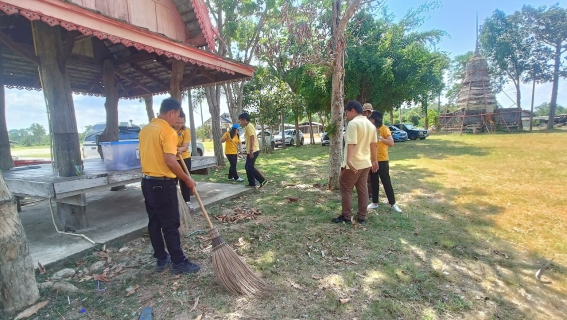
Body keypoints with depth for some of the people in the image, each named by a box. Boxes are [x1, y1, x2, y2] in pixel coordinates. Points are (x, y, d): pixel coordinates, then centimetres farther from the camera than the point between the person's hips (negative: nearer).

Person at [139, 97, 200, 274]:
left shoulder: (145, 129, 11)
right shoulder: (168, 131, -17)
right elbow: (170, 162, -24)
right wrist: (187, 179, -14)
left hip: (147, 181, 9)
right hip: (163, 184, -9)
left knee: (154, 222, 14)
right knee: (170, 225, 0)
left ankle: (161, 259, 26)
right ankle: (178, 262, 11)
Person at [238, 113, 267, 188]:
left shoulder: (249, 126, -13)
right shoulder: (247, 126, 19)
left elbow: (252, 138, -22)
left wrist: (251, 150, -25)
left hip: (253, 151, -10)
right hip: (251, 150, 10)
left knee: (250, 167, -9)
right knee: (247, 167, 12)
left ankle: (263, 180, -8)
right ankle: (252, 183, 17)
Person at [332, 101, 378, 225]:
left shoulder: (353, 123, -15)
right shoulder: (370, 124, 12)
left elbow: (352, 143, -27)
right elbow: (373, 144, 17)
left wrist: (348, 160, -34)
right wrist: (374, 160, 25)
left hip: (353, 163, -8)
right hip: (366, 163, 8)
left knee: (346, 189, 3)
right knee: (363, 190, 12)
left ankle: (346, 217, 10)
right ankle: (362, 217, 19)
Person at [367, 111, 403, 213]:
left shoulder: (384, 129, -9)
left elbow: (391, 143, -21)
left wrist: (381, 138, -33)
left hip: (382, 160, -6)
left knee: (386, 182, 1)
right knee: (373, 182, 10)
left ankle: (392, 204, 12)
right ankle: (374, 202, 20)